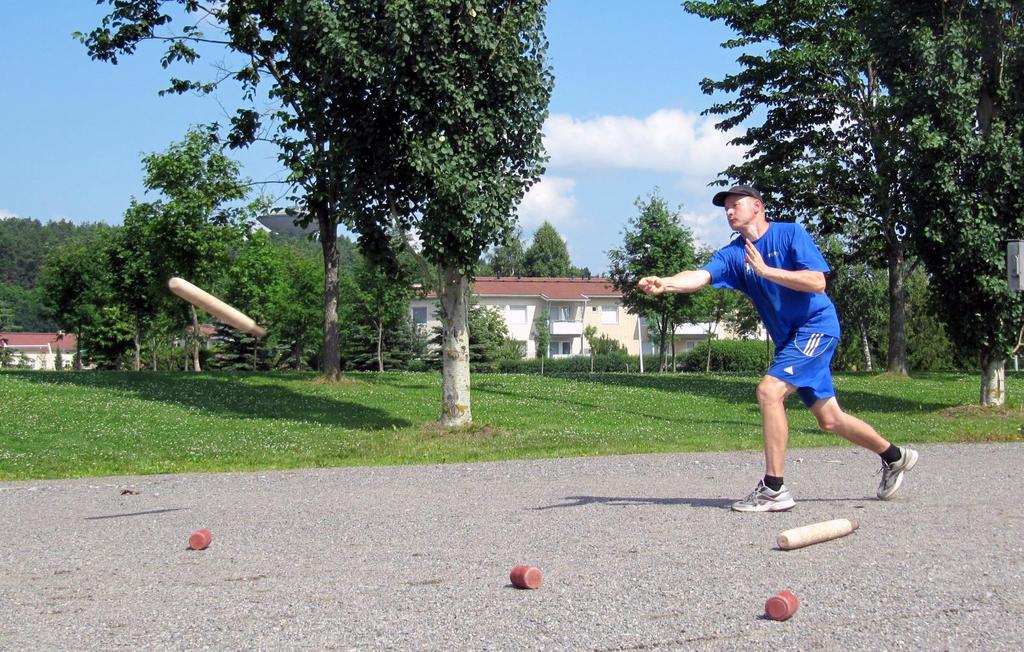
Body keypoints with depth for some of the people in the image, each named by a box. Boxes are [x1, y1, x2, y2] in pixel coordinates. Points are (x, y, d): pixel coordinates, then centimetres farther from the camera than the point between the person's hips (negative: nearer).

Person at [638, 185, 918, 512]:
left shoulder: (790, 233, -9)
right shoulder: (733, 254, 4)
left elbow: (818, 282, -19)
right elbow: (700, 276, -15)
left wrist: (766, 270, -24)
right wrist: (665, 283, -34)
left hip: (816, 326, -7)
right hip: (789, 338, 7)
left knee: (769, 390, -23)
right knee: (828, 419, 13)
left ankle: (774, 489, -20)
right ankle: (894, 456, 37)